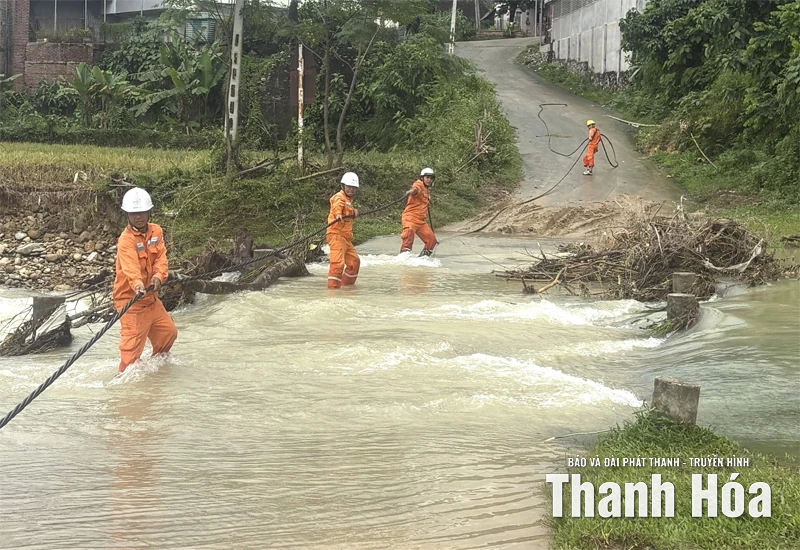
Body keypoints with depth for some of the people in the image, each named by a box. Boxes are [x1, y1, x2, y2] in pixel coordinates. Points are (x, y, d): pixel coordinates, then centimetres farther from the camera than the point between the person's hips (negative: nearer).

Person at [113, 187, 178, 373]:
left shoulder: (156, 232, 3)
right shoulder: (126, 240, -19)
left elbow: (160, 258, -7)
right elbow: (130, 266, -35)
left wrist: (158, 277, -28)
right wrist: (138, 285, -54)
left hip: (151, 297, 7)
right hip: (130, 298, -7)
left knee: (169, 332, 20)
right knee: (133, 343, -11)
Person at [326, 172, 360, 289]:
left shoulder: (348, 199, 22)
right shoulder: (340, 197, -9)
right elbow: (337, 206, -31)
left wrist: (354, 211, 7)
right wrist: (338, 214, -53)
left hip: (346, 237, 10)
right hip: (336, 235, -10)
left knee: (354, 261, 21)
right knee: (338, 263, -20)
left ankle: (347, 284, 35)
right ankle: (333, 287, -21)